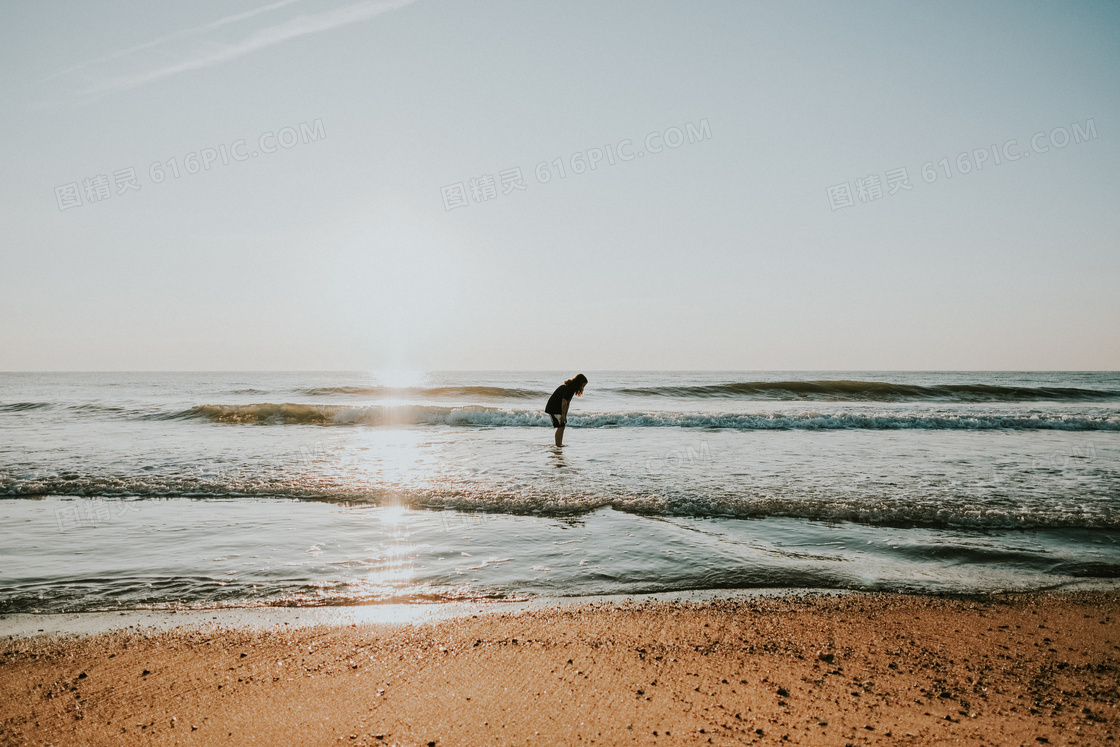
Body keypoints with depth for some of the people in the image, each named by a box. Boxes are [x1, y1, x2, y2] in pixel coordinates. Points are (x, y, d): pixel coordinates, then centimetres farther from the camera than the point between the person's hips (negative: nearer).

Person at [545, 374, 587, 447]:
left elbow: (567, 403, 12)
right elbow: (564, 402, -23)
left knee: (562, 427, 12)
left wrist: (565, 415, 11)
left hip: (557, 408, 10)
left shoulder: (571, 387, 10)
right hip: (553, 409, -10)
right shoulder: (569, 388, -21)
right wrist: (563, 414, -19)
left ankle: (560, 444, 17)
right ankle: (558, 445, -10)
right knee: (561, 427, -12)